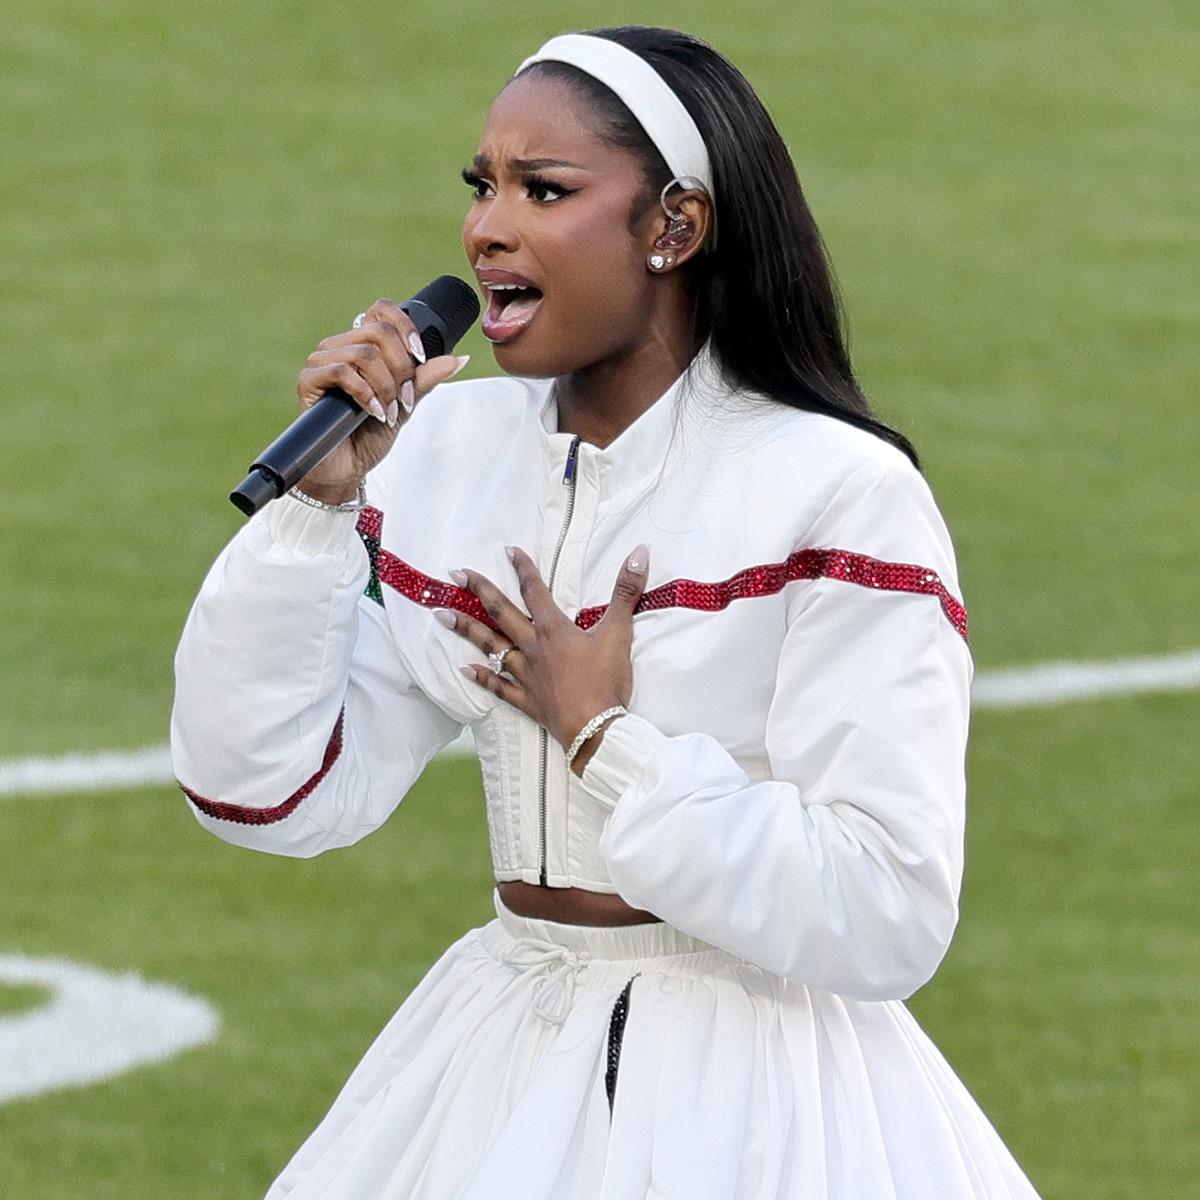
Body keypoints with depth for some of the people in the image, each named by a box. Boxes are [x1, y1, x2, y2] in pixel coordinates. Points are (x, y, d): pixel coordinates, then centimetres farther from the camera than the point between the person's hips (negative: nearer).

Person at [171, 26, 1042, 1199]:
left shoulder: (841, 495, -15)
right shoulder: (453, 444, 2)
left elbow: (886, 919, -21)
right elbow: (269, 793, -1)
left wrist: (604, 737, -16)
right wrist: (318, 499, -10)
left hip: (742, 1091, -6)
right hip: (494, 1062, 6)